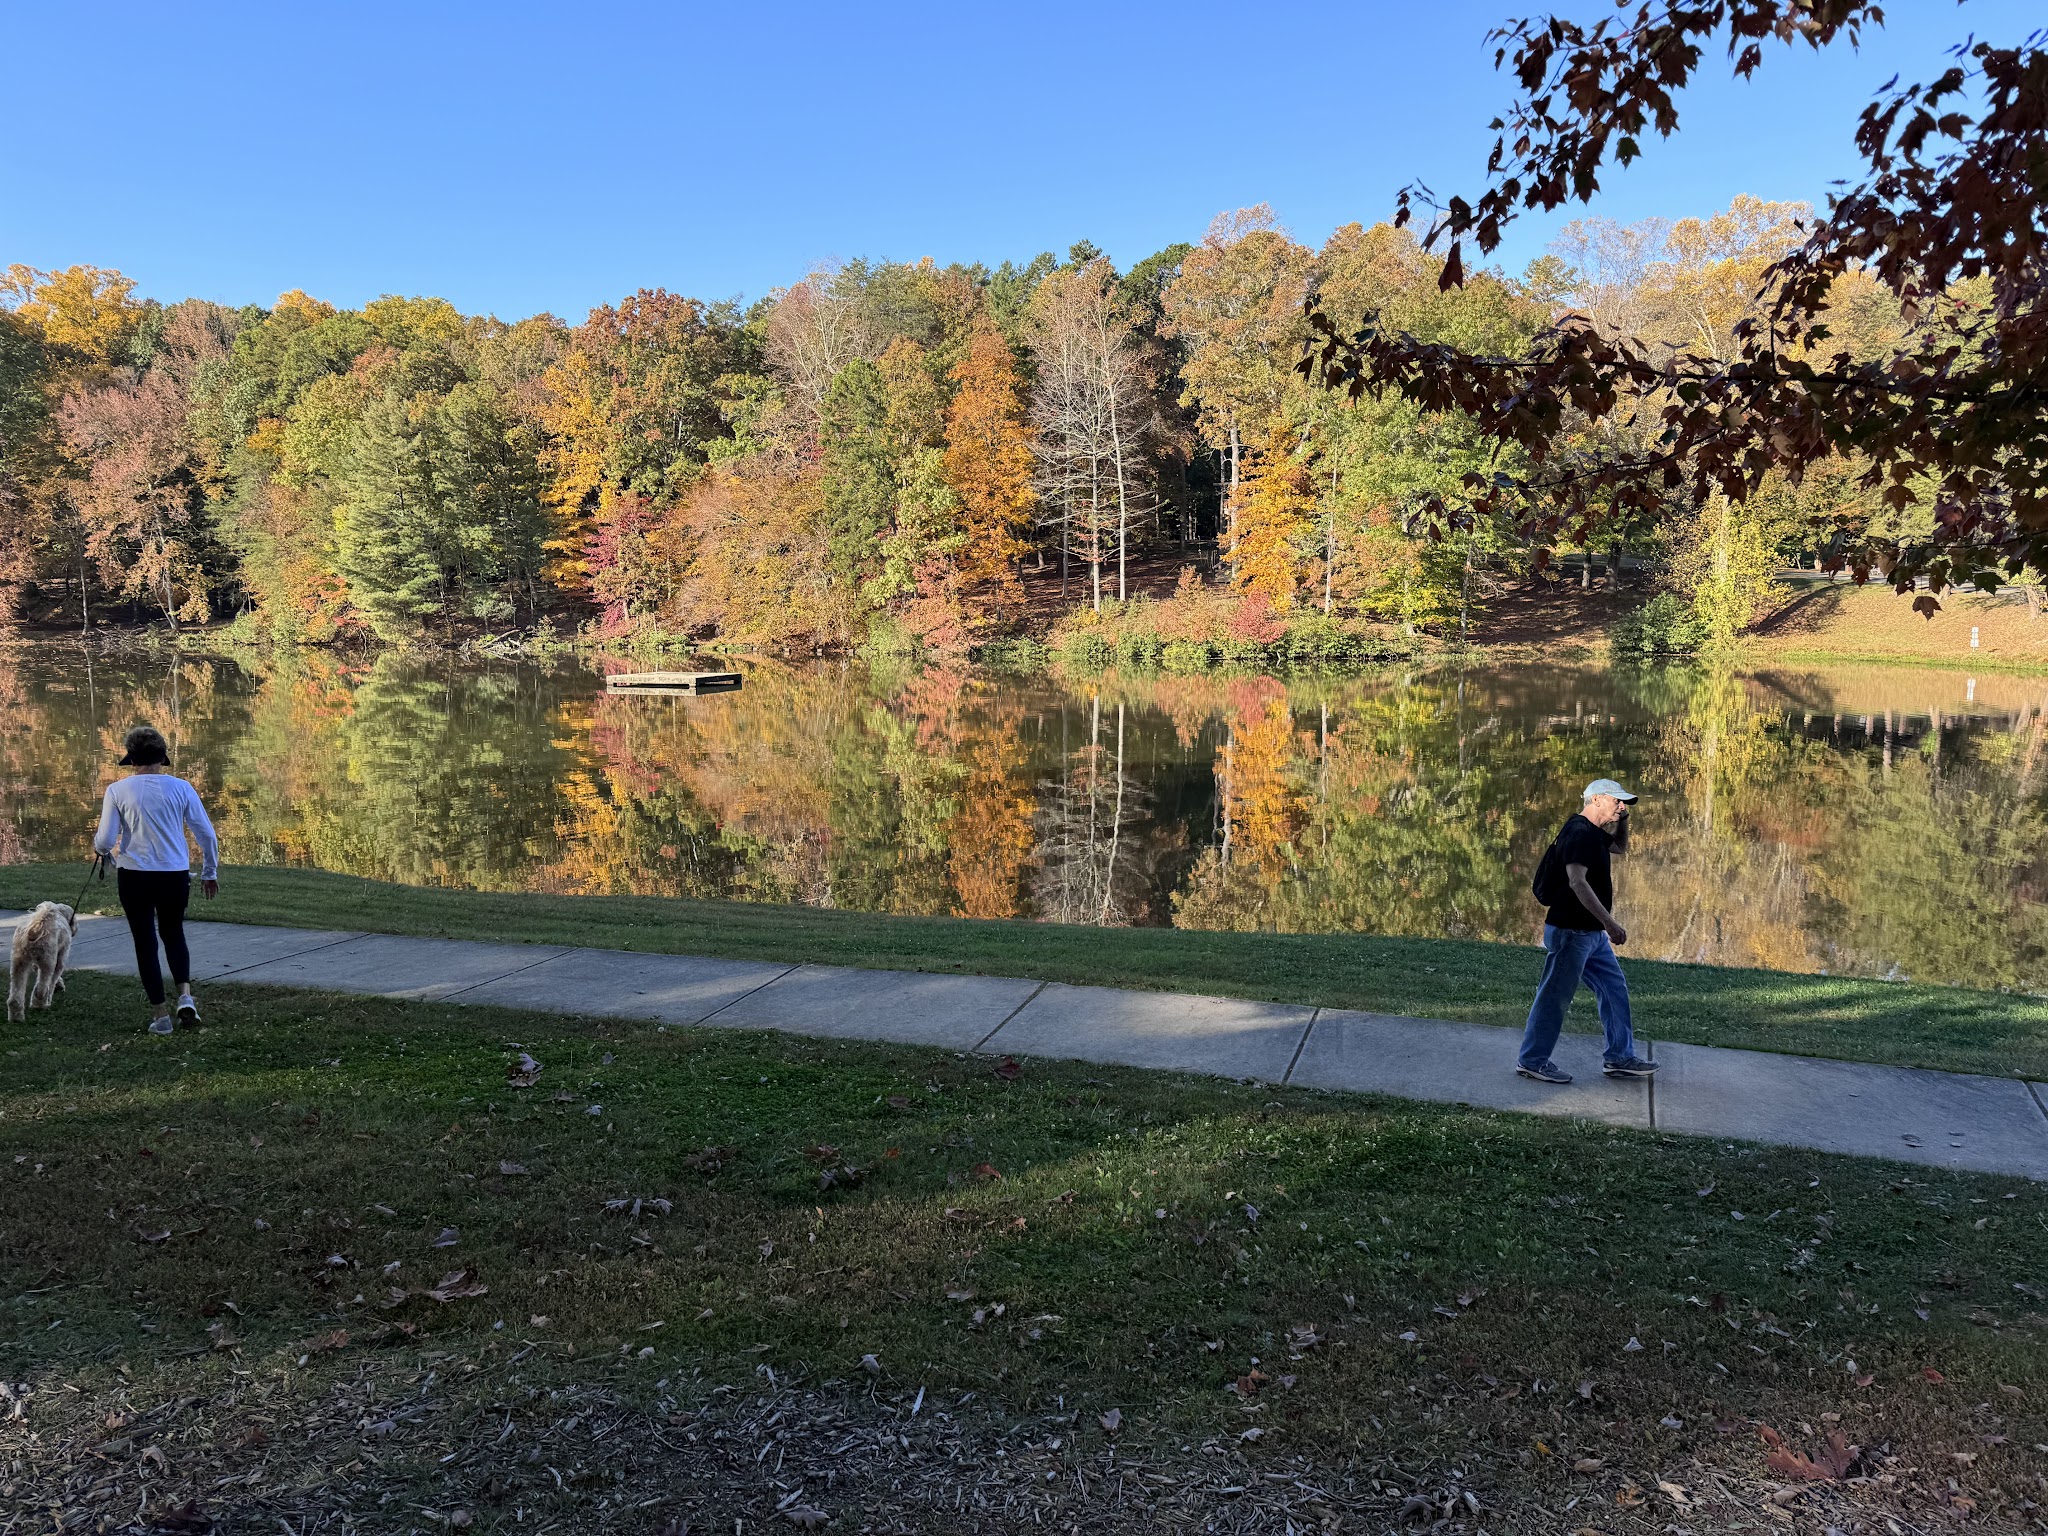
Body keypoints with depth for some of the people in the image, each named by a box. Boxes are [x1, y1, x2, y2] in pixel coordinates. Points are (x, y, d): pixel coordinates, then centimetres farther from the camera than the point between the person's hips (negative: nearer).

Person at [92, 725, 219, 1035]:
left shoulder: (117, 791, -4)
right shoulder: (181, 788, -2)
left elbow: (105, 841, -5)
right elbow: (207, 834, 1)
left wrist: (97, 845, 20)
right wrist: (210, 872, 14)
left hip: (134, 876, -1)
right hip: (176, 875, 2)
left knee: (145, 942, 10)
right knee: (174, 934, 22)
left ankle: (161, 1015, 12)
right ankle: (185, 996, 2)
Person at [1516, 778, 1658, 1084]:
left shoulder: (1594, 833, 13)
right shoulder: (1579, 833, -19)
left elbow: (1620, 847, 34)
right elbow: (1577, 882, -30)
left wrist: (1622, 818, 14)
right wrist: (1609, 922, -33)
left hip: (1592, 933, 10)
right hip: (1570, 931, -10)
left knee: (1615, 988, 13)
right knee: (1555, 996, -2)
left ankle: (1620, 1058, 22)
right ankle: (1532, 1061, 8)